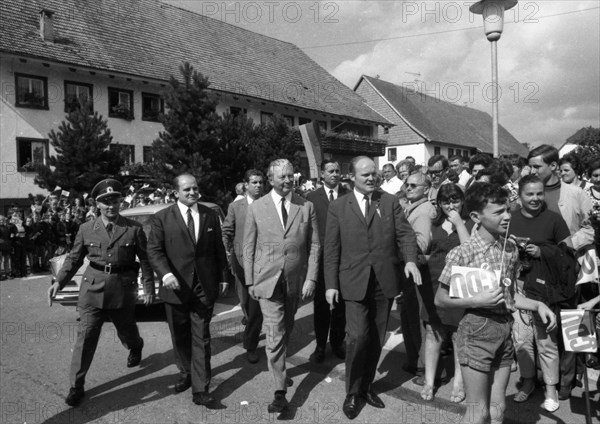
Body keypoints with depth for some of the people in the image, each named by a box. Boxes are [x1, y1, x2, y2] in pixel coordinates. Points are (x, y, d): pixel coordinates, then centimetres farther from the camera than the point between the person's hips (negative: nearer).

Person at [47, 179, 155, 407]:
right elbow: (74, 259, 7)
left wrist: (149, 288, -1)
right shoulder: (86, 229, 0)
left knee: (126, 329, 17)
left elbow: (145, 260, 0)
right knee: (85, 336, -2)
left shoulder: (134, 228, -5)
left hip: (123, 290, 0)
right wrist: (59, 281, -6)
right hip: (93, 288, 1)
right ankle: (76, 386, 11)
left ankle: (135, 347, 53)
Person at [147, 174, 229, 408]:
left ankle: (201, 390, 10)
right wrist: (165, 273, -24)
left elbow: (218, 249, 9)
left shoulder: (210, 215, 5)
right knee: (180, 337, 16)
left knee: (201, 339, 3)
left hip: (205, 287, 1)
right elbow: (154, 250, -7)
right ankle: (185, 373, 39)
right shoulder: (161, 218, -3)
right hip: (176, 287, 0)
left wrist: (223, 276, 9)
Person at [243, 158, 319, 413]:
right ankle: (280, 391, 3)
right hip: (267, 280, -2)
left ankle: (279, 367, 43)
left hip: (296, 280, 2)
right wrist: (249, 281, 1)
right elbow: (249, 247, 2)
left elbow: (314, 245, 2)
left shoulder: (306, 207, 1)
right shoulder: (256, 208, -2)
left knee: (286, 330, 18)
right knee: (275, 335, -5)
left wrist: (311, 278, -5)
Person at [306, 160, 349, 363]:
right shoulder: (312, 197, 2)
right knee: (320, 303, 8)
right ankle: (320, 345, 23)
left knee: (340, 303, 11)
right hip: (320, 257, 0)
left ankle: (337, 342, 29)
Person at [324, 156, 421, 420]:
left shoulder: (390, 202, 6)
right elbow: (331, 249, 1)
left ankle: (366, 386, 31)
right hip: (355, 282, -2)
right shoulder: (338, 207, 2)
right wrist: (331, 284, -4)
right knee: (358, 337, -9)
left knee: (376, 339, 11)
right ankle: (353, 392, 12)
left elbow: (405, 234, 0)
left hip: (385, 281, 2)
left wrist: (410, 260, -19)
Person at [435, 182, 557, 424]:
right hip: (477, 330, -5)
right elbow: (440, 300, -8)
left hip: (505, 329, 6)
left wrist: (538, 305, 0)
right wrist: (476, 300, -19)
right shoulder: (462, 253, -14)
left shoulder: (510, 249, 4)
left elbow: (509, 295, 15)